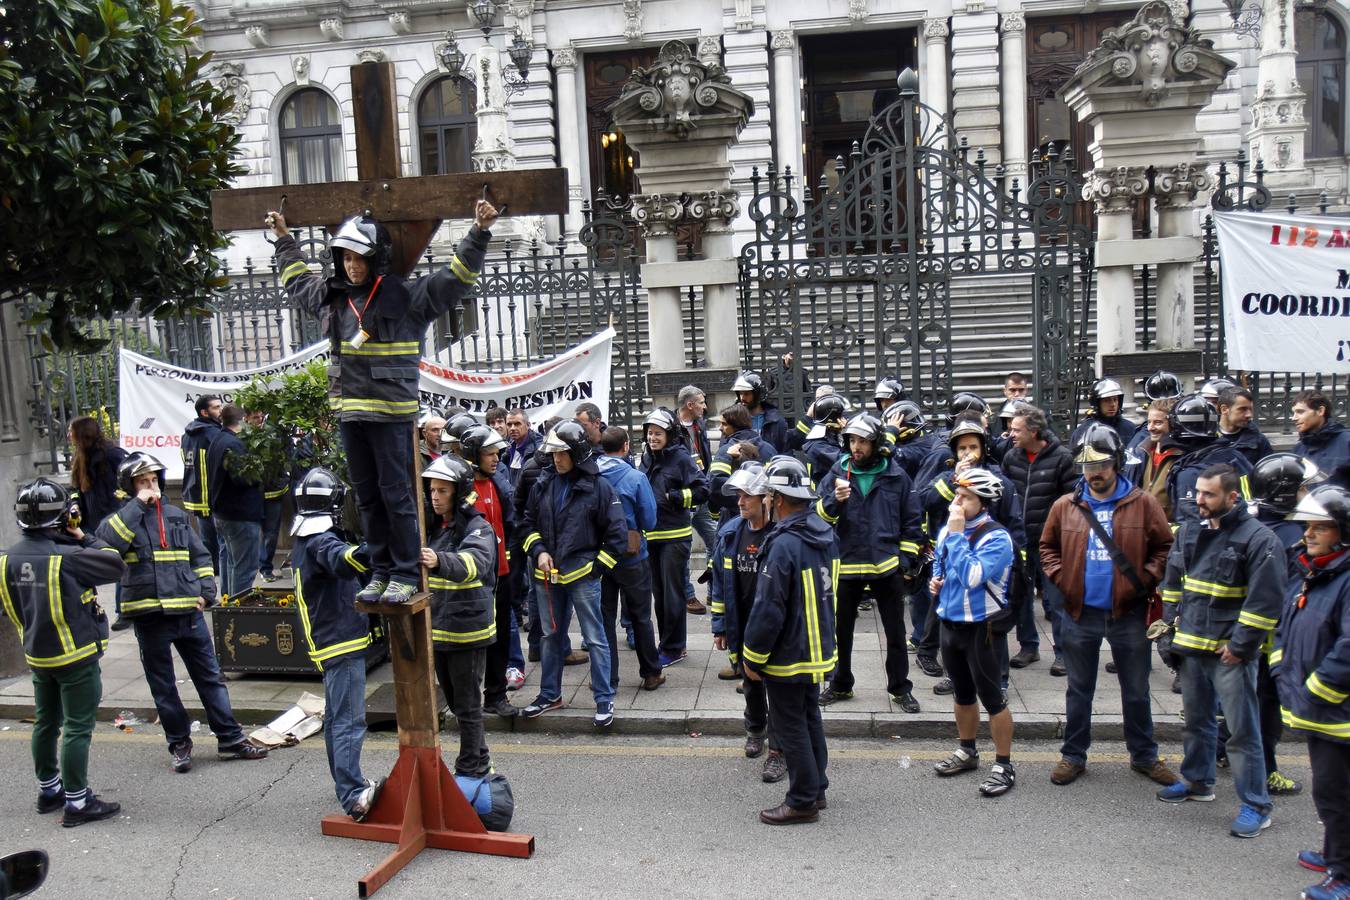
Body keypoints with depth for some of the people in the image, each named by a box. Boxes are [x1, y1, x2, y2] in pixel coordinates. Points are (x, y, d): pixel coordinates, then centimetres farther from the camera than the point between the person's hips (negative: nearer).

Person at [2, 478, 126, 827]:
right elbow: (116, 565, -15)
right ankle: (77, 802, 4)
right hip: (76, 657, -7)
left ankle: (49, 790, 33)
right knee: (77, 729, 0)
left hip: (37, 655, 7)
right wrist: (86, 538, -7)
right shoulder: (66, 557, -24)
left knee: (46, 724, 19)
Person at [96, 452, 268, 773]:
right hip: (150, 615, -3)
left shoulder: (176, 515, 12)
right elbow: (108, 539, -23)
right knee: (163, 685, 8)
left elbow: (200, 556, 17)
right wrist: (139, 504, -18)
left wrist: (206, 592, 5)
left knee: (210, 676, 7)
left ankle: (230, 738, 14)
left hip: (188, 611, 3)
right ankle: (179, 744, 20)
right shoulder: (124, 517, 0)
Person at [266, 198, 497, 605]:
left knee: (396, 493, -2)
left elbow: (457, 276, -6)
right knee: (366, 495, 11)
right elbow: (297, 278, 35)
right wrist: (284, 239, 43)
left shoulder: (406, 297, -4)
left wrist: (479, 232, -12)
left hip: (391, 412, -6)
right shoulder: (331, 298, 14)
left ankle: (406, 574, 7)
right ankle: (380, 571, 21)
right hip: (350, 412, 6)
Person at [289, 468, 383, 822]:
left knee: (336, 718, 18)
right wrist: (368, 553, -60)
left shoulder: (305, 541, 13)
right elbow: (341, 560, -42)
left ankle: (345, 784, 29)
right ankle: (354, 796, -15)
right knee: (349, 722, -12)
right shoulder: (322, 541, -18)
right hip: (343, 641, -10)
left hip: (328, 642, 10)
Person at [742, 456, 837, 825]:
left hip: (788, 655, -9)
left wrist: (752, 656, -13)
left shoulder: (783, 545, -26)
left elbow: (768, 610, -23)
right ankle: (816, 788, 32)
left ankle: (802, 801, 13)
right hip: (818, 651, 9)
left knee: (790, 726, 4)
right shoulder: (825, 535, 2)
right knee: (810, 718, 20)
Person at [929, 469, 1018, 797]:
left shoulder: (996, 538, -19)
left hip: (981, 627, -7)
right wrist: (935, 581, -2)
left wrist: (957, 534, -27)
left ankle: (1003, 765, 14)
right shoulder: (947, 530, 2)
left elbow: (971, 576, -31)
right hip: (950, 622, 7)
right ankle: (967, 752, 36)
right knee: (962, 693, 20)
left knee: (991, 697, 2)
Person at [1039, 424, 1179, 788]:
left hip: (1128, 613, -1)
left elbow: (1165, 547, 2)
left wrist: (1145, 580, -9)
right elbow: (1047, 547, 12)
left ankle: (1144, 755, 30)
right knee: (1079, 689, 13)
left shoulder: (1143, 504, -4)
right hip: (1080, 613, 1)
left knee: (1136, 691, 13)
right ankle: (1073, 755, 25)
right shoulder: (1065, 506, 0)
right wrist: (1060, 578, -2)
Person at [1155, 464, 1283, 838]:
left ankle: (1256, 805, 11)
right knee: (1197, 720, 21)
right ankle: (1197, 781, 38)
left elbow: (1265, 600, -16)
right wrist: (1169, 632, 11)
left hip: (1230, 653, -7)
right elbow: (1172, 585, 16)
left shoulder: (1259, 539, -13)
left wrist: (1240, 645, -15)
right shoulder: (1189, 531, 8)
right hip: (1190, 647, 7)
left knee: (1243, 730, 0)